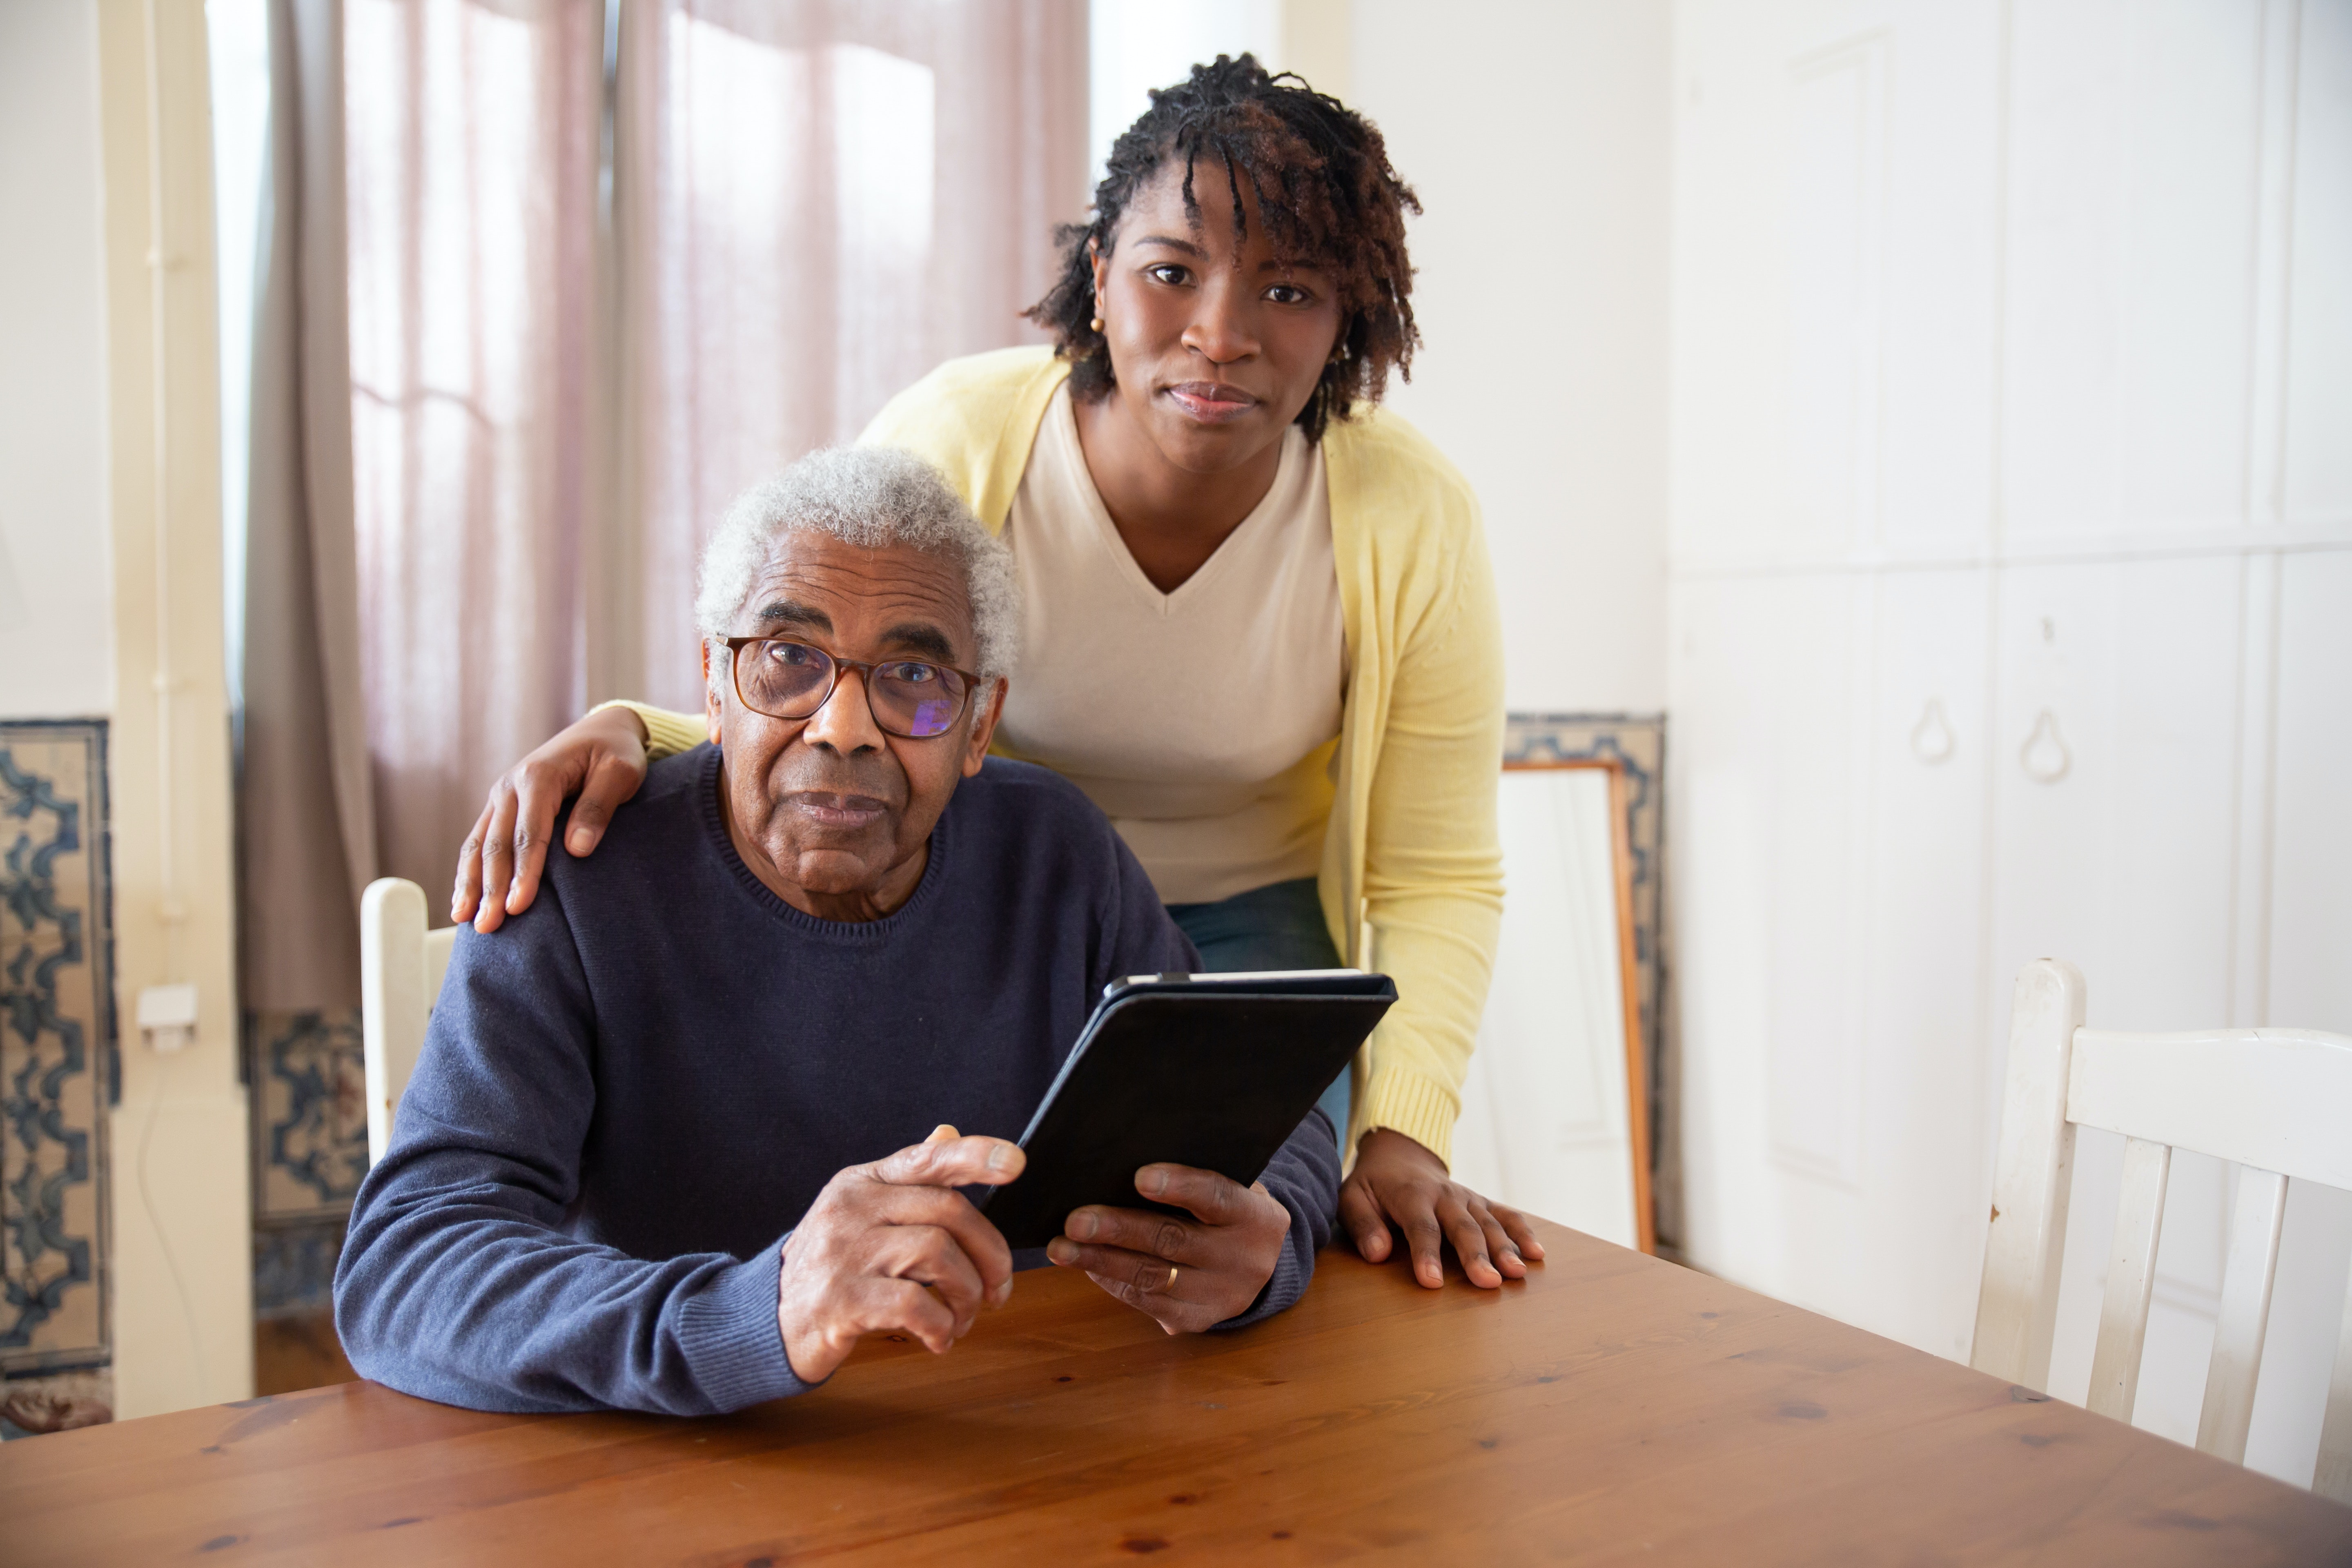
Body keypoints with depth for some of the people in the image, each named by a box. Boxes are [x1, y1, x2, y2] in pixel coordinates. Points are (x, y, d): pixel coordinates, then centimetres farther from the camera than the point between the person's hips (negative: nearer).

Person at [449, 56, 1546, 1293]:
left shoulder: (1412, 521, -20)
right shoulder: (947, 444, -22)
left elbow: (1440, 879, -12)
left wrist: (1403, 1134, -25)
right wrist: (629, 730, -37)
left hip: (1253, 923, 1)